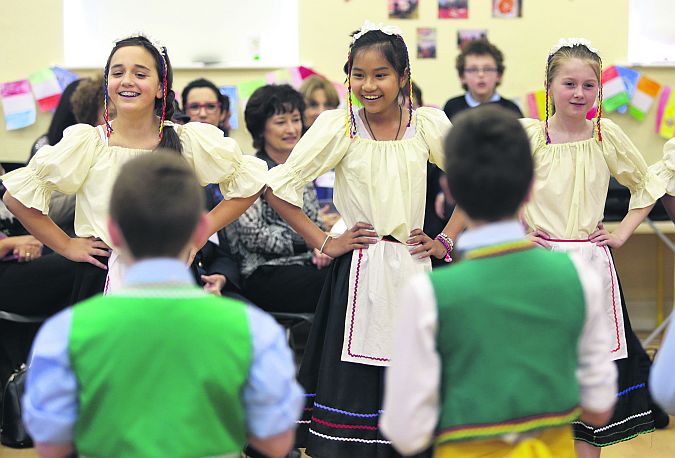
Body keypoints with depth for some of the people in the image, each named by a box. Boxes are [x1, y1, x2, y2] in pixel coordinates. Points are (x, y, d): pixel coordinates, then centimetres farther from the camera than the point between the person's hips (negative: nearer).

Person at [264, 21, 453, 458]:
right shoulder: (338, 125, -4)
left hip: (413, 269, 2)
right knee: (353, 384, -3)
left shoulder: (429, 123, 1)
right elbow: (279, 186, -5)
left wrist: (446, 241, 6)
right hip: (358, 273, -2)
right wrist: (323, 242, -6)